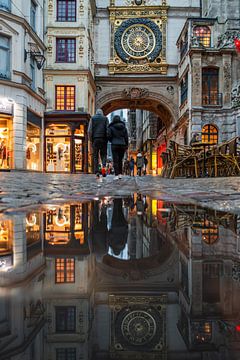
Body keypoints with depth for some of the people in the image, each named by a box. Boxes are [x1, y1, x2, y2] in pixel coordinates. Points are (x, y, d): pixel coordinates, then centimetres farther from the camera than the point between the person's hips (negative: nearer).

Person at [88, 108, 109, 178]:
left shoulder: (92, 118, 8)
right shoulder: (105, 118, 8)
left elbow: (89, 130, 1)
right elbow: (107, 130, 0)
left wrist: (91, 139, 7)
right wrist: (107, 139, 6)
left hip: (95, 139, 0)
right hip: (103, 139, 0)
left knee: (95, 156, 4)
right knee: (103, 154, 8)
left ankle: (96, 171, -2)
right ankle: (104, 165, -18)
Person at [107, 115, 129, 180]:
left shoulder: (111, 127, -2)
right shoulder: (124, 127, 7)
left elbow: (109, 136, -6)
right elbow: (126, 137, 5)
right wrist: (126, 146, 12)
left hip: (115, 145, -3)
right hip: (122, 145, 3)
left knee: (115, 160, -3)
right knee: (120, 160, 13)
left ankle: (116, 175, -11)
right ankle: (120, 174, 11)